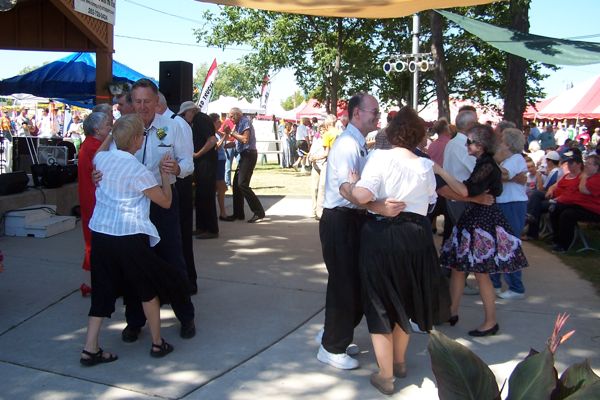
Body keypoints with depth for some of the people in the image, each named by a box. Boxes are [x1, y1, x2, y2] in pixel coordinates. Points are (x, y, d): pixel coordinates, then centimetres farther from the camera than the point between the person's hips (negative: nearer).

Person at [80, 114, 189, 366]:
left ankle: (90, 349, 12)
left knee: (103, 289, 14)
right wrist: (165, 174, 2)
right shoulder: (137, 170, -14)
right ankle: (157, 343, 22)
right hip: (129, 237, -6)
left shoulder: (101, 158, 4)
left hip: (99, 232, 6)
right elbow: (165, 201, -7)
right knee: (149, 288, 12)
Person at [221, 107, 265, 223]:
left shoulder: (245, 121, -9)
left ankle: (259, 212, -11)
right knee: (236, 183, 9)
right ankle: (238, 213, 16)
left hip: (249, 154, -10)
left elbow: (245, 139, -19)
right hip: (244, 155, 10)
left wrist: (233, 133, -10)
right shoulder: (239, 124, 18)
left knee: (242, 184, -14)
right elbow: (238, 142, 16)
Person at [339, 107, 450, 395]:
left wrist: (349, 187, -5)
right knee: (403, 299, 23)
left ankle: (385, 376, 18)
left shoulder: (380, 157, -12)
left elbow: (363, 195, -24)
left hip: (381, 236, -4)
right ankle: (400, 362, 38)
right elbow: (430, 201, 13)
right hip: (416, 237, 5)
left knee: (380, 304, 9)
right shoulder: (425, 165, 4)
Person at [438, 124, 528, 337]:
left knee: (481, 273, -1)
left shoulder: (488, 166, -17)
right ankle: (452, 312, 20)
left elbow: (465, 191, -26)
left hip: (483, 220, -9)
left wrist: (441, 172, -24)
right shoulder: (482, 163, 13)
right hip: (473, 217, 9)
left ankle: (491, 322, 11)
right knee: (457, 267, 11)